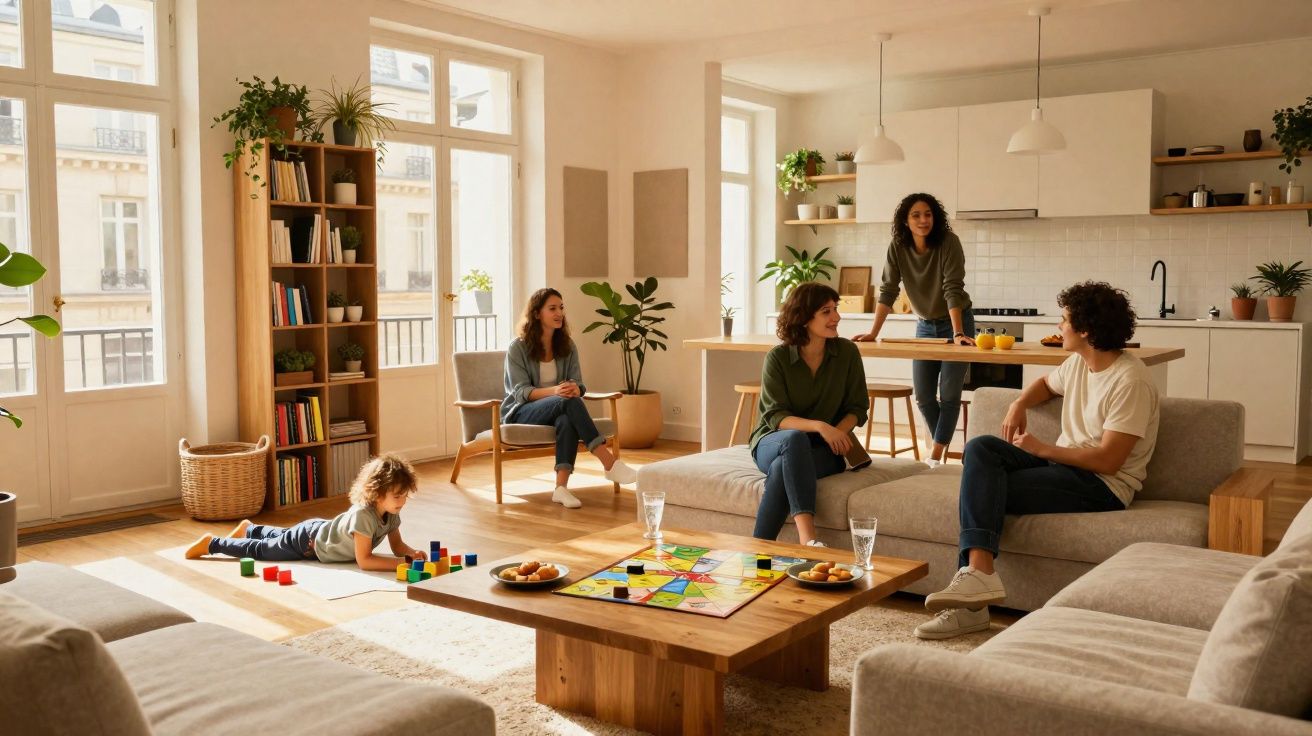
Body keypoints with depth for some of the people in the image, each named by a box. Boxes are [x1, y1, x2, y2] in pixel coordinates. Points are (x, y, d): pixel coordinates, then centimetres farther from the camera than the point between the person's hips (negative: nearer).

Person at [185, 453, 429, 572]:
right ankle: (212, 543, 28)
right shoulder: (363, 514, -40)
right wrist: (402, 563, -43)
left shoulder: (391, 513, -16)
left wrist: (413, 553, -25)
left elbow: (397, 545, -4)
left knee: (284, 536, 35)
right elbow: (364, 560, -39)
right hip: (308, 542, -8)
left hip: (320, 530, 8)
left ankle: (249, 529, 57)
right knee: (260, 550, 11)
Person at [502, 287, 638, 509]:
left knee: (567, 420, -37)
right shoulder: (517, 347, -6)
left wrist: (575, 389, -27)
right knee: (569, 402, -35)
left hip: (558, 410, 4)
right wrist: (553, 391, -32)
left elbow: (578, 385, 0)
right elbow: (521, 392, -13)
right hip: (521, 413, -4)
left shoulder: (567, 346, 7)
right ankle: (610, 464, -41)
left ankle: (561, 487, -46)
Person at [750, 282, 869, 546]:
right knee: (795, 438, -39)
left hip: (823, 450, 1)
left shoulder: (847, 352, -1)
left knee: (782, 469, -36)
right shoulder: (778, 357, -7)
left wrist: (838, 432, -19)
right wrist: (819, 426, -30)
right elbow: (775, 416, -12)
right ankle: (807, 538, -51)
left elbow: (857, 408, 4)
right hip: (774, 442, 0)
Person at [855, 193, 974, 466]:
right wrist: (873, 333, -21)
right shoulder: (897, 248, -10)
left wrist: (958, 334, -34)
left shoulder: (948, 242, -20)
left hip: (956, 322, -4)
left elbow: (953, 290, -27)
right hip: (925, 325, 4)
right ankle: (943, 441, 29)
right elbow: (888, 292, -13)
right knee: (923, 396, 7)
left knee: (949, 393, -6)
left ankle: (937, 454, 2)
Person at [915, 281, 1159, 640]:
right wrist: (1019, 403, 11)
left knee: (983, 488, -23)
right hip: (1063, 465, 8)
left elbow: (1107, 460, -22)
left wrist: (1042, 449, -12)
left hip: (1104, 486, -8)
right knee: (981, 448, -18)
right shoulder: (1078, 363, 10)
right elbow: (1046, 383, 34)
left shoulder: (1130, 381, -18)